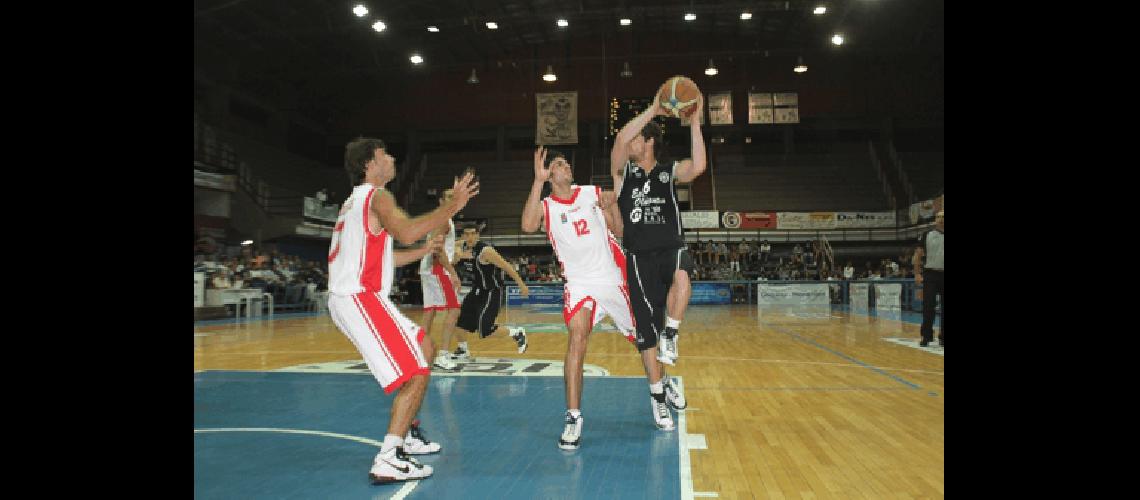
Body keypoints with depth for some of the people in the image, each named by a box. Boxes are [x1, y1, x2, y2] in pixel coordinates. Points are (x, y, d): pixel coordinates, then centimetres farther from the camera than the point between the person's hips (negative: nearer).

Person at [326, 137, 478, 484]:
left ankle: (408, 434, 27)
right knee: (416, 373, -13)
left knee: (424, 348, 22)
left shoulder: (358, 200, 23)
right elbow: (406, 232, -30)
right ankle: (387, 461, -16)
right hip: (360, 299, -11)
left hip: (356, 298, 11)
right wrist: (453, 205, -23)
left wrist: (424, 251, 26)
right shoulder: (377, 196, -9)